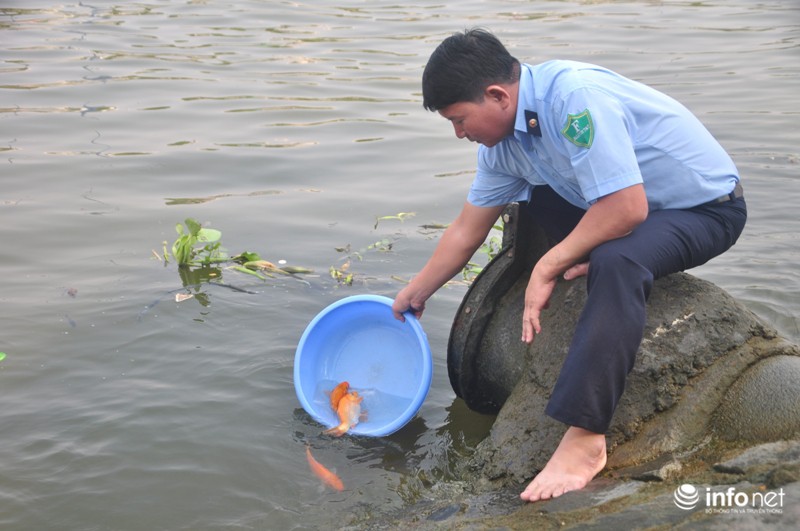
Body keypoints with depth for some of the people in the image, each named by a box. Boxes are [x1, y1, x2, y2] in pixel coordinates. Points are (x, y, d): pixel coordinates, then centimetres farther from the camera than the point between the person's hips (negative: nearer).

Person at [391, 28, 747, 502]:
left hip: (705, 207, -9)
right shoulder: (503, 142, -2)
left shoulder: (574, 96, -30)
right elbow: (467, 229, 10)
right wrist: (413, 296, 16)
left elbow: (627, 209, -34)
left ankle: (585, 437, -36)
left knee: (616, 261, -37)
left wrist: (548, 269, -24)